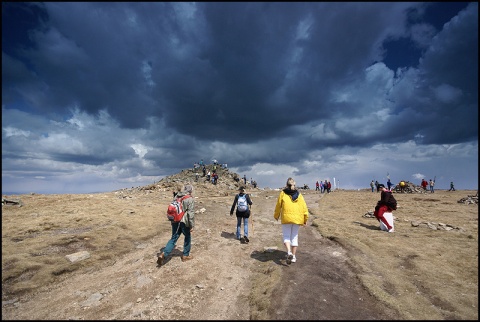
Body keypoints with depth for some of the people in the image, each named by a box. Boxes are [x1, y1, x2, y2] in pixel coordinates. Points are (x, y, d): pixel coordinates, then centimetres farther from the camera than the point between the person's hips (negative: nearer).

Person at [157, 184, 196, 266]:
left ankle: (163, 254, -3)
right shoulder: (190, 199, -13)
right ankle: (185, 255, 27)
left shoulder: (176, 197, 7)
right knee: (187, 237, 17)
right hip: (184, 222, -5)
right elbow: (191, 214, -17)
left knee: (173, 239, 13)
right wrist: (192, 225, -11)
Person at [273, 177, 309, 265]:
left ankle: (289, 252, -15)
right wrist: (305, 218, 10)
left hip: (286, 218, -3)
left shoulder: (283, 193, 1)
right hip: (297, 218, 3)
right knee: (294, 236, 14)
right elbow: (303, 206, 4)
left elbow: (278, 205, 4)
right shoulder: (298, 194, 7)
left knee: (286, 236, 7)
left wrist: (276, 215, 18)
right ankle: (293, 256, 18)